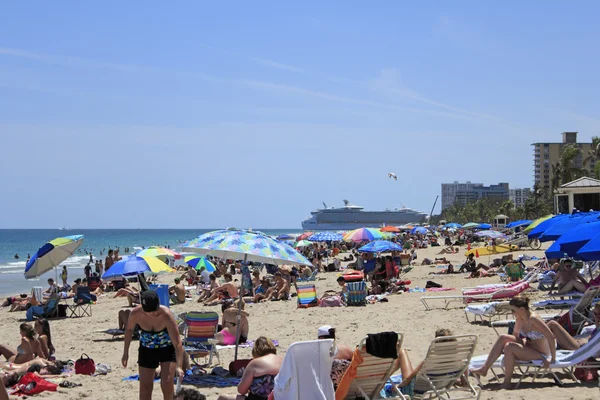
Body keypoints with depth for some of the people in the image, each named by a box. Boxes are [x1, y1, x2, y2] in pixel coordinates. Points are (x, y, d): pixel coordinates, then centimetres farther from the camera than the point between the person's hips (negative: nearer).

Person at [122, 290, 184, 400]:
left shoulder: (166, 315, -34)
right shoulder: (135, 313, -25)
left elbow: (177, 343, -36)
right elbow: (129, 329, -1)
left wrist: (179, 366, -46)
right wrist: (125, 353, 2)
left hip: (167, 348, -2)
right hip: (147, 349, 2)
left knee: (167, 383, -14)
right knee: (145, 387, 1)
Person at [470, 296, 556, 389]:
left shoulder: (533, 319, -26)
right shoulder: (520, 319, -1)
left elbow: (551, 337, -28)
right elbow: (516, 335, 17)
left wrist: (552, 359, -25)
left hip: (541, 355, -9)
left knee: (509, 347, -25)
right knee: (503, 338, -2)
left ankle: (507, 383, -15)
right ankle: (484, 369, -2)